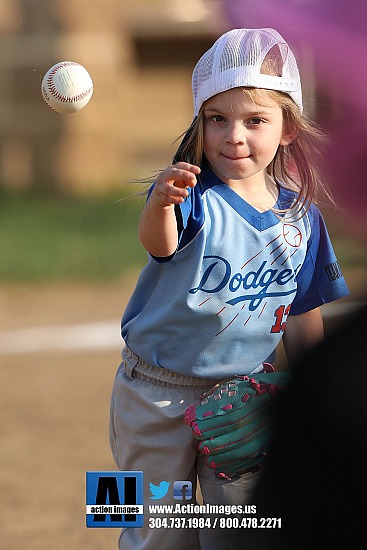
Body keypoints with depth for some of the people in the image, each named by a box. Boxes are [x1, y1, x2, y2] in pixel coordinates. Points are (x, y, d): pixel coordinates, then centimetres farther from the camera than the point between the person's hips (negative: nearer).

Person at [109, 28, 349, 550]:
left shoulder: (301, 216, -2)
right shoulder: (195, 198, -16)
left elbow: (302, 317, 9)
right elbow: (160, 243, -40)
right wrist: (162, 204, -62)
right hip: (160, 393, -3)